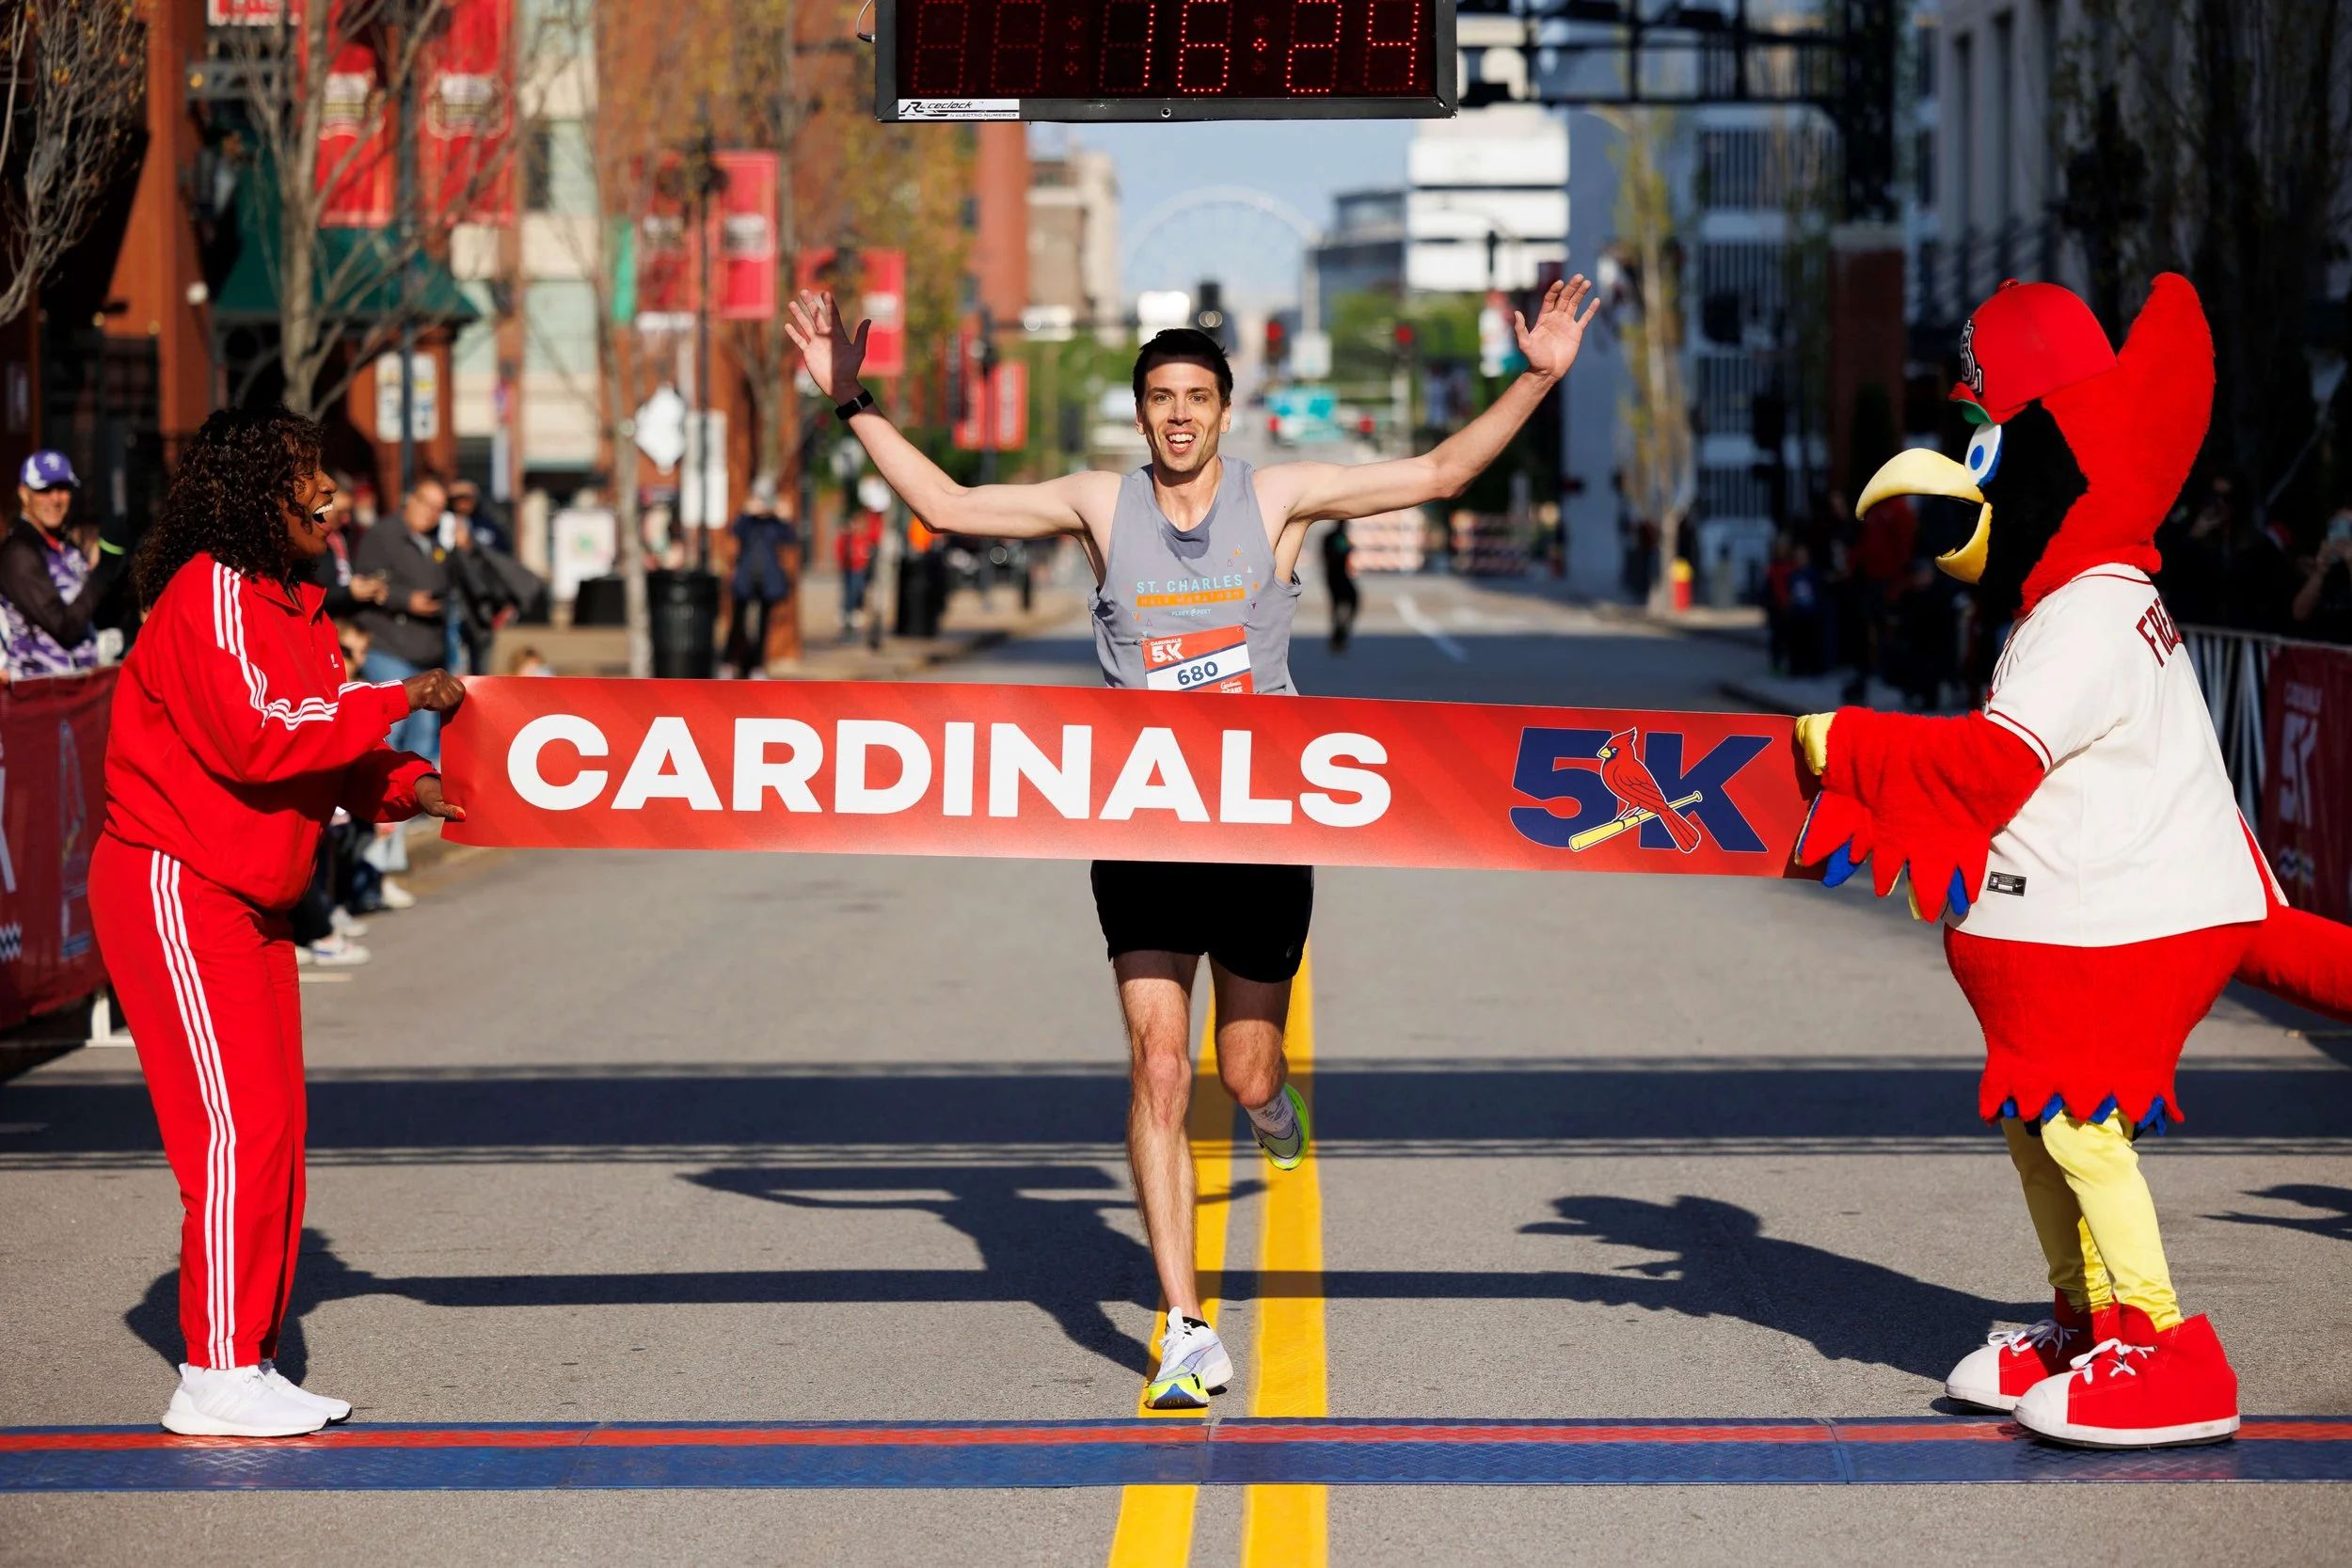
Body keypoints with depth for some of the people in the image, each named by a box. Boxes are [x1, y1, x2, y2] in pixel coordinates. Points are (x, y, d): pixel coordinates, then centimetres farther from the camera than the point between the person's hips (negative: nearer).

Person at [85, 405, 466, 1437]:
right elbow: (254, 734, -26)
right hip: (175, 888, -10)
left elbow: (319, 749, 16)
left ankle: (250, 1365, 15)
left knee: (273, 1129, 9)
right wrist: (397, 701, -20)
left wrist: (408, 785, -2)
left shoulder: (290, 605, 15)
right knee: (236, 1124, -11)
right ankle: (215, 1380, -7)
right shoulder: (211, 595, -16)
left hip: (250, 899, 10)